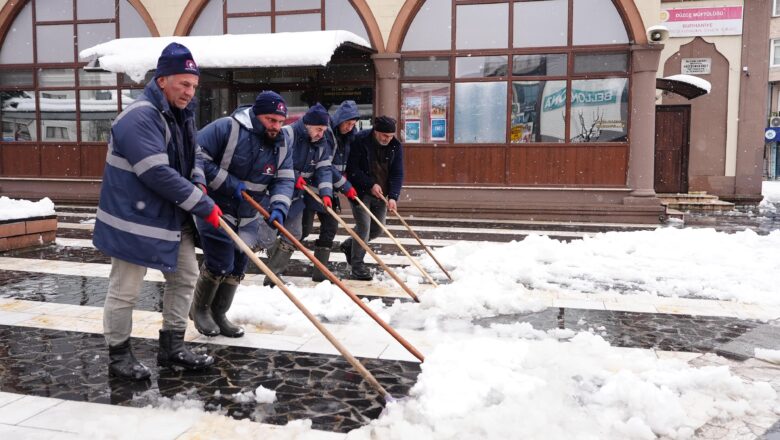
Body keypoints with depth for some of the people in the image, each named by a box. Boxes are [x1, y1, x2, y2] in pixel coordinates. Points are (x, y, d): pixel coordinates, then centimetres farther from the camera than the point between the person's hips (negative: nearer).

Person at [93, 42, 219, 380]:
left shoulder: (181, 113, 8)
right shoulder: (139, 118, -23)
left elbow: (193, 154, 19)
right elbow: (159, 175, -29)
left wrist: (198, 183, -3)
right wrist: (204, 206, -24)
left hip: (172, 216, 10)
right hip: (134, 220, -10)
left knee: (185, 277, 15)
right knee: (125, 291, 3)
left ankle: (172, 347, 28)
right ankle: (119, 356, 20)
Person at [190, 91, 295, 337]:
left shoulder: (280, 146, 0)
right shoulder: (226, 128, -19)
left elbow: (284, 180, -5)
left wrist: (278, 208, -25)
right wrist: (229, 184, -23)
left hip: (247, 218, 7)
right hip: (214, 210, -6)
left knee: (237, 269, 11)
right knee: (220, 264, -9)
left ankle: (218, 314, 29)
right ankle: (199, 309, 18)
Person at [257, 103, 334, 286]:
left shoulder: (322, 144, 1)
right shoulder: (286, 135, -21)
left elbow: (324, 169, -3)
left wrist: (326, 193, -17)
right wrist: (294, 177, -25)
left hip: (296, 195, 7)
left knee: (293, 236, 8)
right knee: (267, 237, -8)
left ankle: (273, 276, 18)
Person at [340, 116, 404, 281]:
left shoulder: (395, 146, -3)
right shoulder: (359, 140, -15)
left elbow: (397, 174, -6)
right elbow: (352, 168, -14)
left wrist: (393, 196, -19)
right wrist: (371, 184, -21)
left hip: (381, 193, 6)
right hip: (360, 191, -5)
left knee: (377, 229, 10)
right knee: (364, 226, -12)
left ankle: (349, 245, 35)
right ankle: (357, 265, 2)